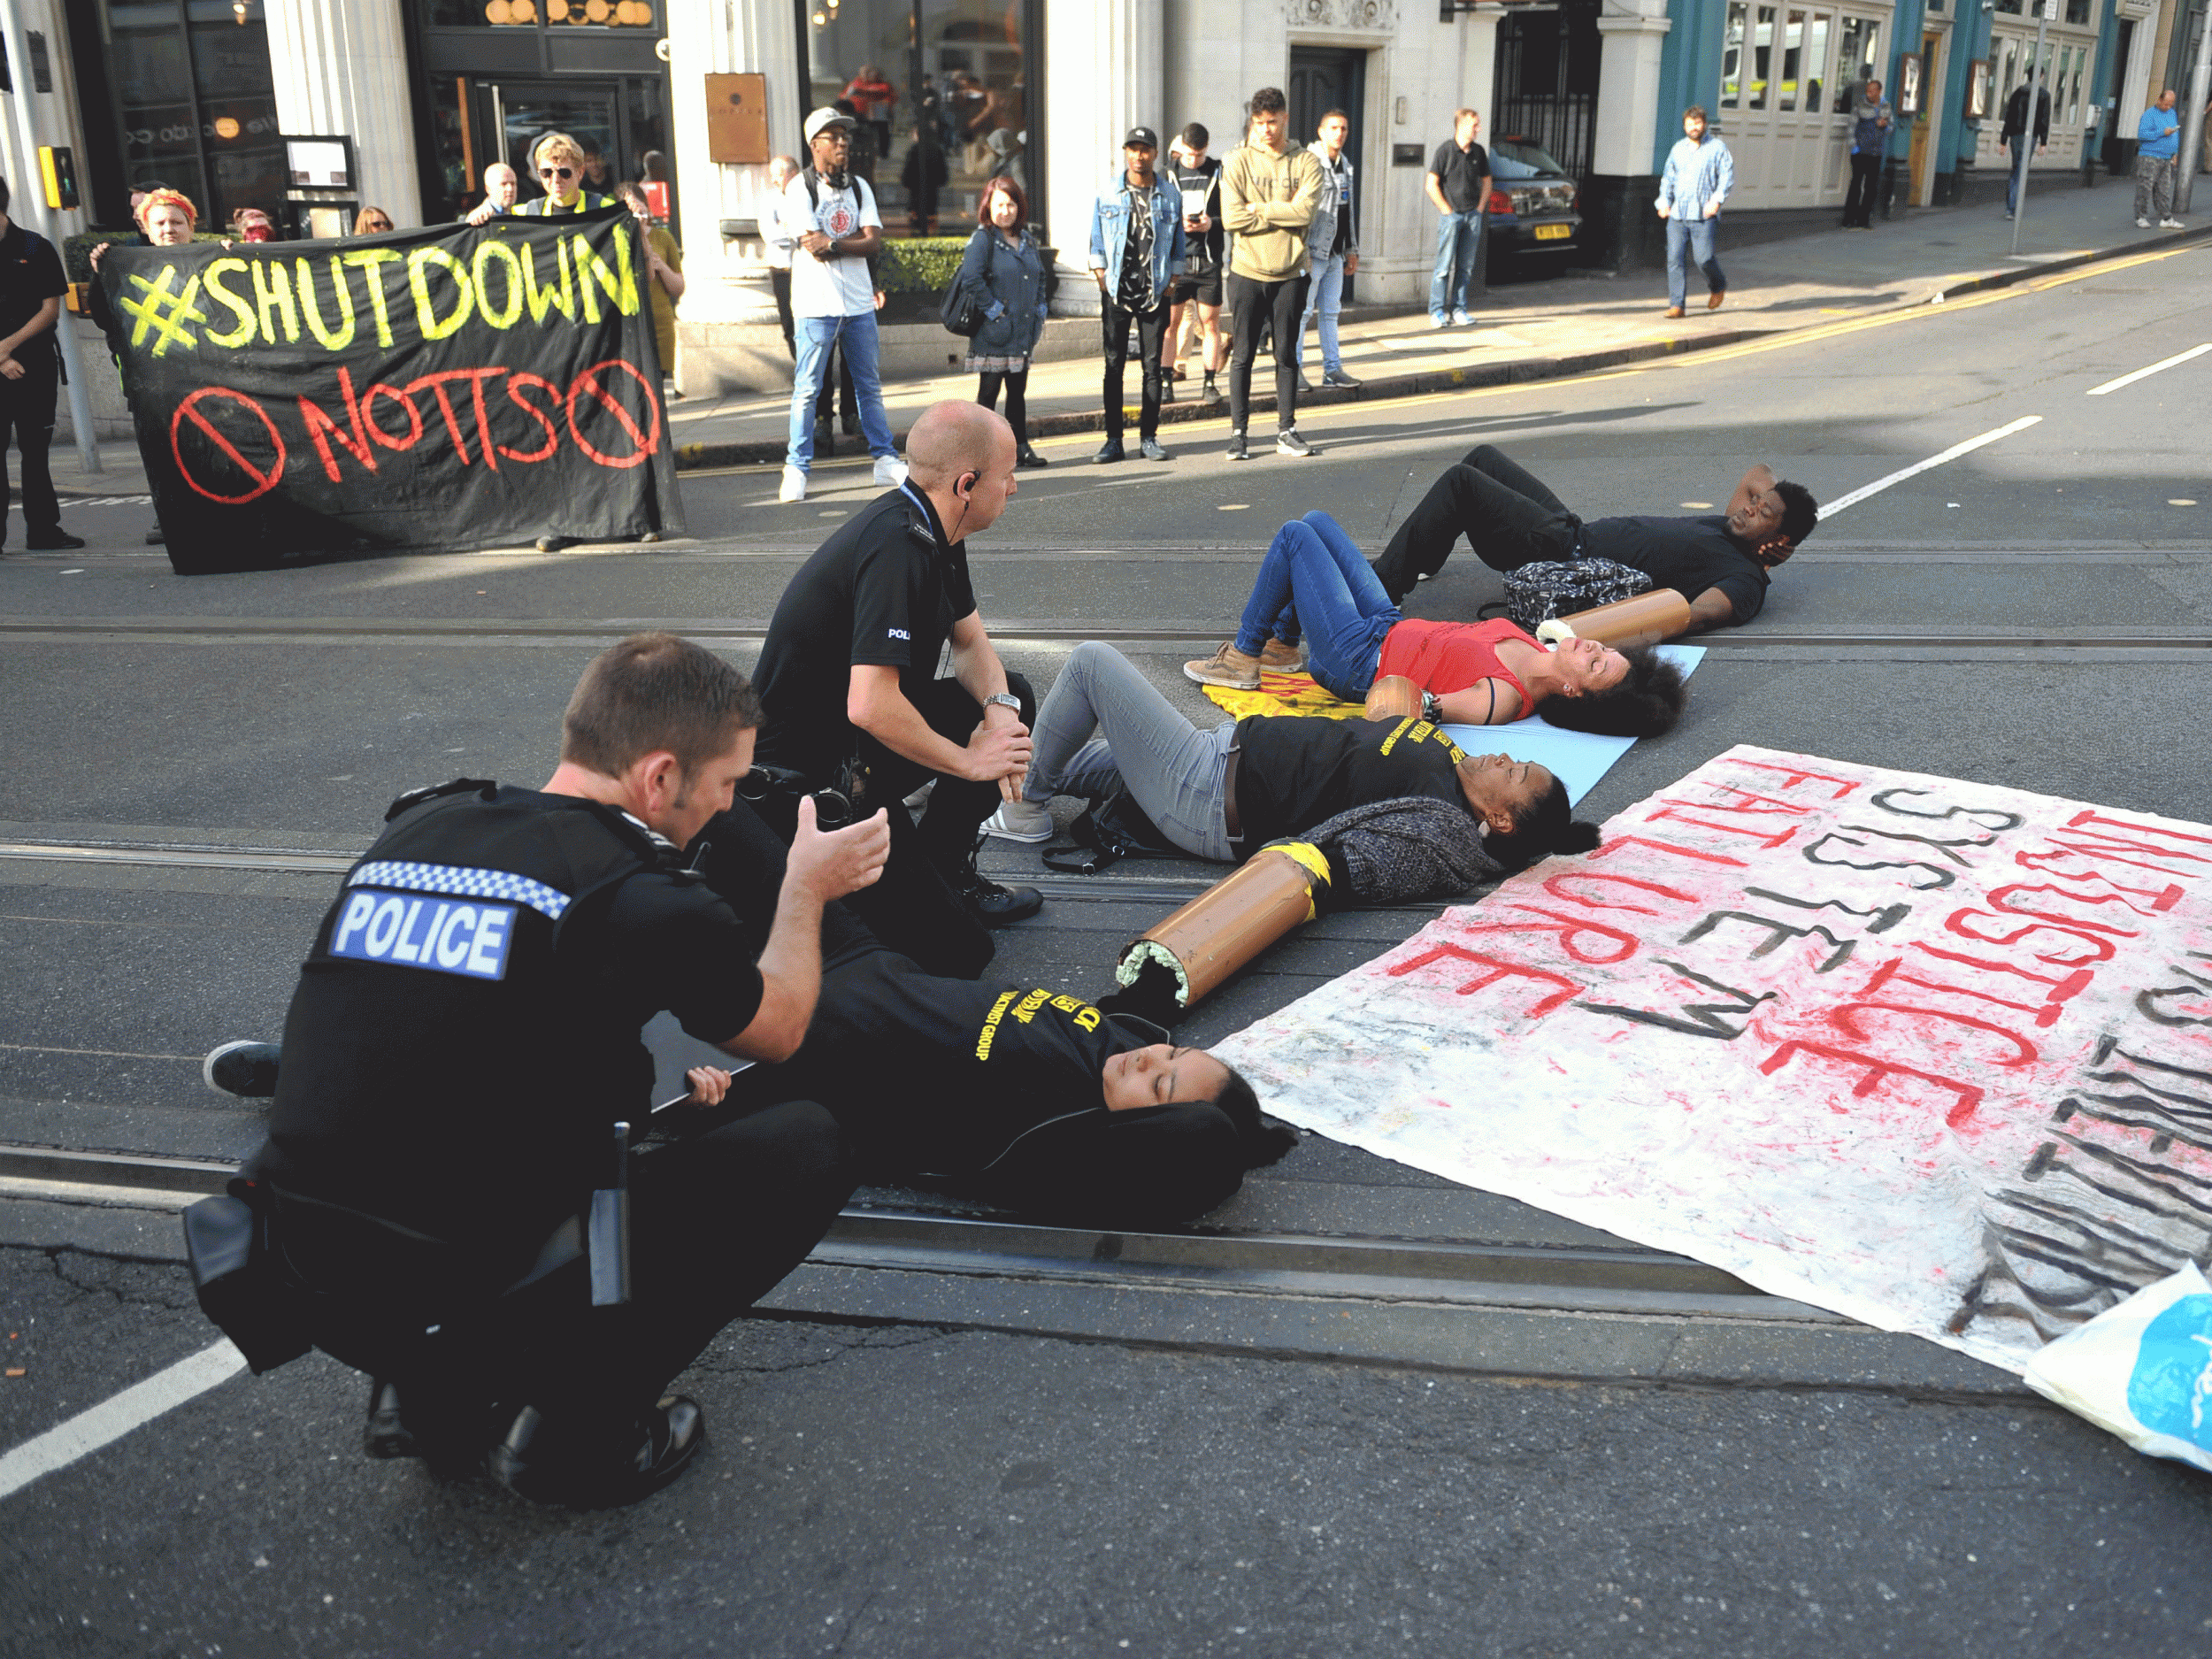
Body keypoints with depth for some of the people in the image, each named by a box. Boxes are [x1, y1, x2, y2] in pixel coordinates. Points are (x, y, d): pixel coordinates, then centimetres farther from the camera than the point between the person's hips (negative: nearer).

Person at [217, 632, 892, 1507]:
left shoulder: (408, 832, 6)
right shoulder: (643, 899, -14)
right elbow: (779, 1029, 7)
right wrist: (807, 889, 24)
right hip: (450, 1297, -7)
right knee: (805, 1143, 3)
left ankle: (433, 1389, 22)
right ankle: (576, 1429, 5)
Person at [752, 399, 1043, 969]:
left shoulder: (933, 530, 4)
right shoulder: (896, 547, -26)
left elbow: (970, 640, 16)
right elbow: (871, 707, -33)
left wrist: (999, 708, -6)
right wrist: (969, 761, -19)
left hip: (858, 738, 10)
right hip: (812, 775, -10)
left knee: (1014, 698, 14)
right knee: (960, 951, -13)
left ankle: (942, 869, 17)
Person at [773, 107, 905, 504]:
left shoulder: (859, 187, 11)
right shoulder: (799, 188, -4)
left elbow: (874, 243, -2)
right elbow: (814, 249, -14)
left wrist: (832, 242, -13)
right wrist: (856, 240, -6)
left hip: (859, 301, 5)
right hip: (817, 303, -5)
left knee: (869, 386, 11)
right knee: (807, 389, -2)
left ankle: (885, 459, 18)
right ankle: (796, 469, 4)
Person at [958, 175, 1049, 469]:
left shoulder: (1027, 240, 14)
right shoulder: (983, 239, -8)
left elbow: (1041, 275, 26)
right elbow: (970, 276, -19)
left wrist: (1040, 308, 13)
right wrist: (993, 309, -18)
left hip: (1024, 332, 7)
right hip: (994, 334, -7)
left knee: (1018, 391, 11)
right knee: (989, 392, -2)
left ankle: (1020, 447, 17)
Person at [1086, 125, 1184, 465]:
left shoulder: (1170, 196, 6)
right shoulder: (1107, 193, 3)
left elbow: (1178, 245, 11)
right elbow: (1097, 242, 8)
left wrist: (1171, 282, 4)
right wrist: (1102, 278, -1)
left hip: (1155, 293, 1)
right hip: (1116, 291, 0)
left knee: (1152, 366, 2)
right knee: (1113, 366, 0)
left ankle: (1149, 437, 10)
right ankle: (1113, 439, 5)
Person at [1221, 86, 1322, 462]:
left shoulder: (1306, 162, 4)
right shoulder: (1238, 161, 1)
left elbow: (1305, 211, -12)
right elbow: (1232, 217, -11)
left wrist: (1259, 209, -9)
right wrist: (1282, 212, -9)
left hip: (1290, 273, 1)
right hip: (1247, 272, -1)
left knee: (1287, 355, 7)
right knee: (1243, 355, 2)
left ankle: (1286, 431, 15)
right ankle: (1238, 433, 8)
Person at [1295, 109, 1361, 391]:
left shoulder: (1345, 165, 15)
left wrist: (1352, 249, 19)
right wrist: (1302, 251, -19)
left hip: (1335, 253, 8)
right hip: (1313, 251, -8)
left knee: (1331, 311, 10)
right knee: (1303, 311, -5)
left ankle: (1332, 369, 15)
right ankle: (1294, 370, 2)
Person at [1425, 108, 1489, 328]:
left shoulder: (1478, 152, 9)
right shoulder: (1445, 150, -6)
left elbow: (1486, 182, 20)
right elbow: (1431, 184, -8)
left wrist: (1480, 208, 8)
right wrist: (1446, 210, -9)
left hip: (1473, 215, 5)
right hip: (1451, 215, -5)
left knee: (1466, 266, 5)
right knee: (1444, 265, -6)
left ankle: (1458, 310, 11)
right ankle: (1437, 311, -1)